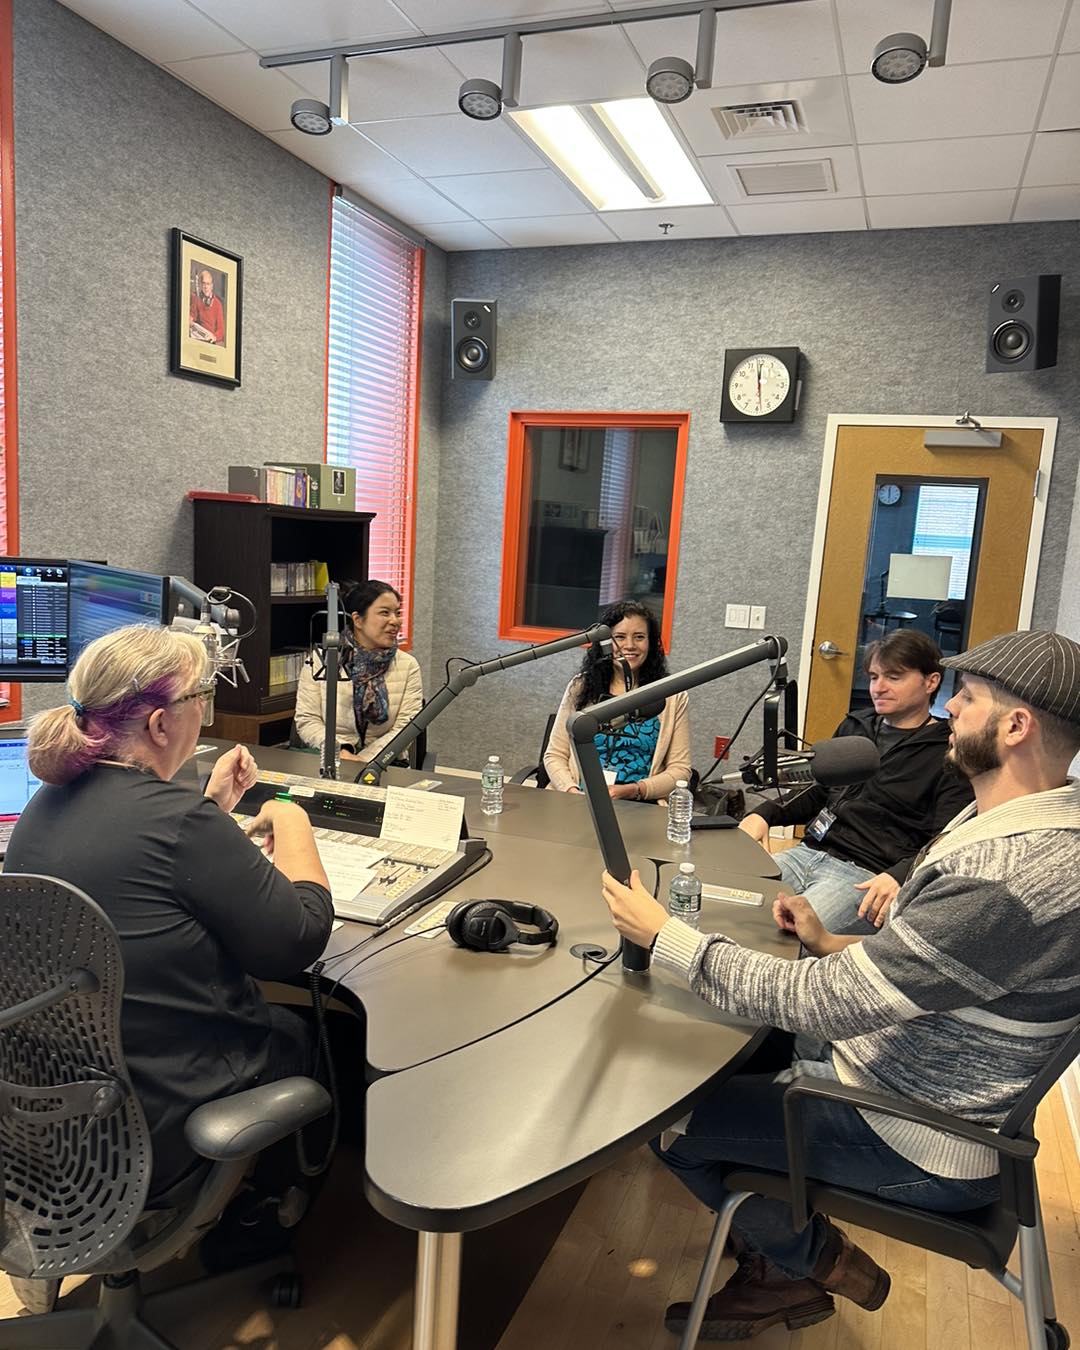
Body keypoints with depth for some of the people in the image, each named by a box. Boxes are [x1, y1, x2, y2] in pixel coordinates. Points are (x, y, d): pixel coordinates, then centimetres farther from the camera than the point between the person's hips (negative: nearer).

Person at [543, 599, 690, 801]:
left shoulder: (672, 696, 7)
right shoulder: (580, 687, 10)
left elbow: (680, 769, 5)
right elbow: (555, 755, 10)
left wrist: (634, 791, -11)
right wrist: (572, 792, -10)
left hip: (640, 807, -1)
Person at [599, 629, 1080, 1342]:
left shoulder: (1013, 878, -34)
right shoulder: (1009, 820, -1)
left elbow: (816, 1002, -33)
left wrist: (663, 934, -24)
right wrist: (832, 945, 3)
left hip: (922, 1147, -9)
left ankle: (811, 1264, 20)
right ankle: (776, 1266, 23)